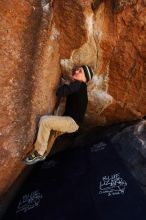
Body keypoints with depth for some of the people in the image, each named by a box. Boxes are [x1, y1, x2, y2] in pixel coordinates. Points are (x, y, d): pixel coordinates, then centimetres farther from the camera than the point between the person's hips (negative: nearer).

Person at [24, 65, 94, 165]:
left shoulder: (79, 85, -14)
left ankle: (39, 153, -9)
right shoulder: (77, 86, 15)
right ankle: (43, 150, 14)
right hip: (69, 120, 10)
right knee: (45, 119, 14)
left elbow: (59, 93, -24)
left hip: (73, 122, -10)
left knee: (45, 121, -20)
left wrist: (66, 83, -6)